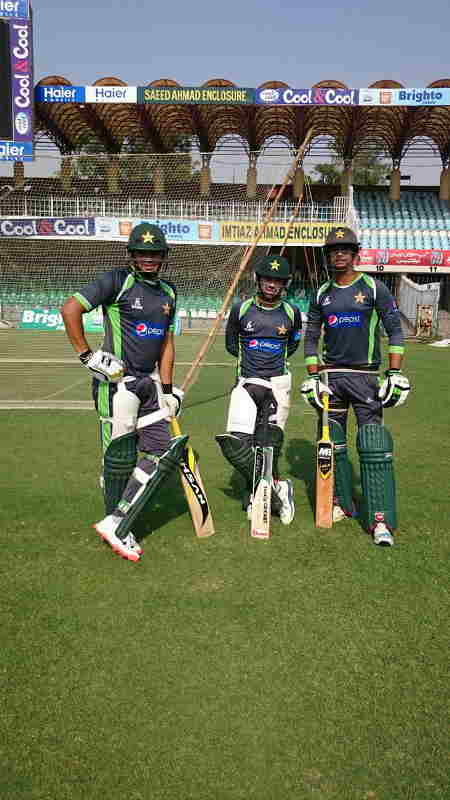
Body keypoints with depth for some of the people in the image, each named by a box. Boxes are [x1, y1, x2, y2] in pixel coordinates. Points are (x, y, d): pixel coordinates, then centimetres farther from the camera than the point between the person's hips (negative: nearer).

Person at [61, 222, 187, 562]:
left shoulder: (168, 292, 15)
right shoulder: (117, 281, -7)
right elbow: (70, 309, -14)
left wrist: (167, 389, 13)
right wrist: (86, 355, -14)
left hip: (149, 381, 7)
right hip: (116, 380, -7)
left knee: (163, 451, 3)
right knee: (121, 457, -3)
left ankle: (116, 523, 10)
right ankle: (117, 527, 17)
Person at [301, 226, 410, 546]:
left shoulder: (374, 288, 0)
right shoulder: (322, 294, 11)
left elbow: (395, 332, -1)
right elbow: (311, 339, 15)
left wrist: (395, 374, -9)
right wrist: (313, 378, 7)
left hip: (366, 376, -4)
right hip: (330, 376, 4)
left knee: (374, 448, -9)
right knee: (332, 444, 9)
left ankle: (380, 519, -6)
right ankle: (342, 503, 25)